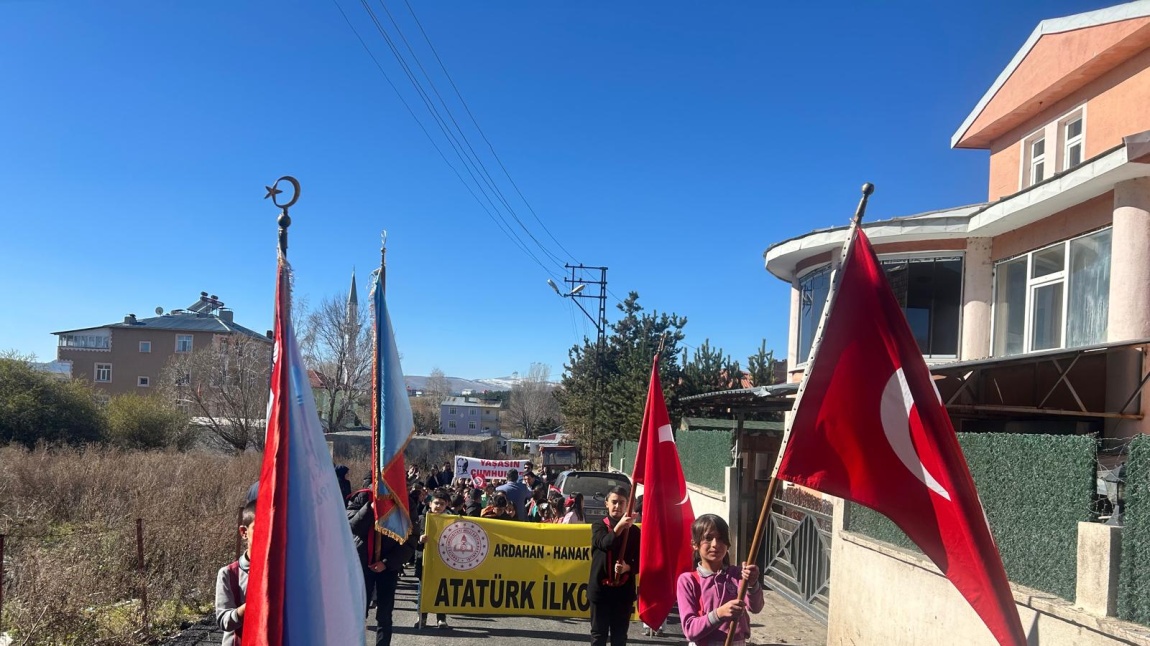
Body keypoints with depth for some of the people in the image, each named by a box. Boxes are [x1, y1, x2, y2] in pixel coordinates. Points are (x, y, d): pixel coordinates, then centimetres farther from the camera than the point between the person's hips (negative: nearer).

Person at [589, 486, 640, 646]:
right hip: (600, 588, -1)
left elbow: (640, 561, 3)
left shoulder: (634, 531, 2)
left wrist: (627, 567, -19)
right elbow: (605, 544, -24)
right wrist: (619, 526, -41)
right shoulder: (599, 526, -1)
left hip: (624, 589, 1)